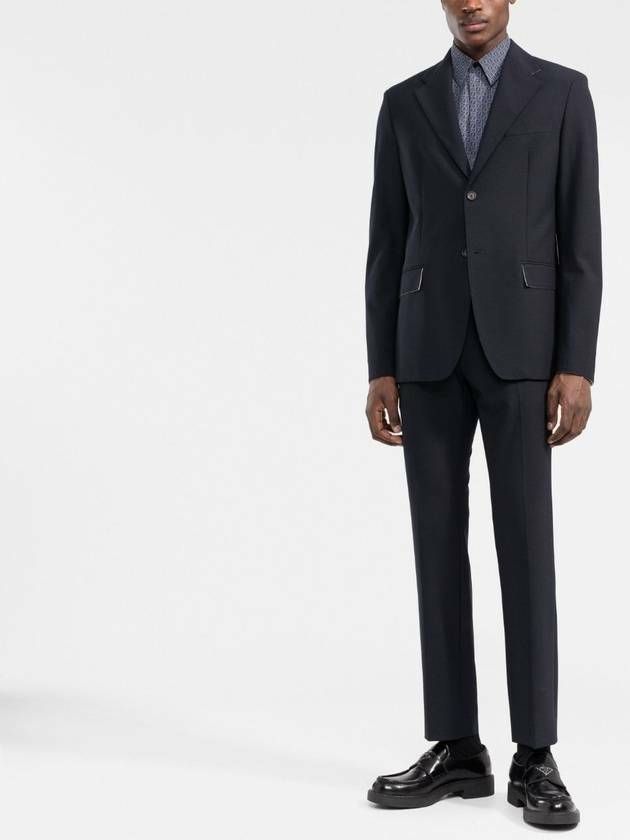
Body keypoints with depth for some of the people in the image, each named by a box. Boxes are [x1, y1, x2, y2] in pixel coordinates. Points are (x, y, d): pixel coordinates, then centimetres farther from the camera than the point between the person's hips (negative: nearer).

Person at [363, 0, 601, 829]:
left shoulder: (562, 92, 5)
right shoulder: (405, 104, 12)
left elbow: (581, 241, -1)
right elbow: (387, 246, 9)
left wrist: (576, 367, -10)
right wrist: (381, 370, 2)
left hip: (522, 350, -2)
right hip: (430, 354, 3)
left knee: (525, 546, -4)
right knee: (439, 547, 2)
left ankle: (534, 757, 4)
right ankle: (457, 749, 11)